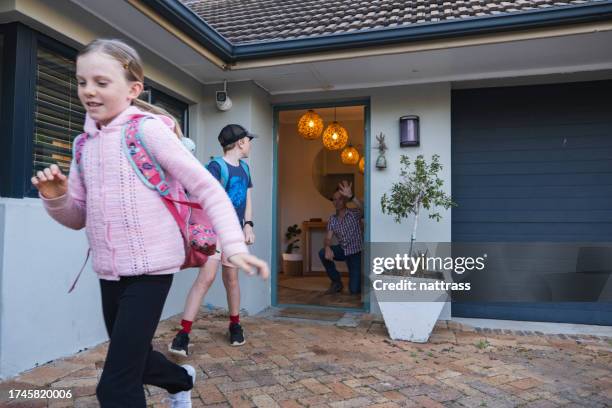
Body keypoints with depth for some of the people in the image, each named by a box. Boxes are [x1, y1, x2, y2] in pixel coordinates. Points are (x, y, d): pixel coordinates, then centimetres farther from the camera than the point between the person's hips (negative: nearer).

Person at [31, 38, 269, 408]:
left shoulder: (148, 129, -11)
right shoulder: (85, 143, 9)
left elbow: (208, 188, -14)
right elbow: (78, 217, 13)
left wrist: (234, 245, -23)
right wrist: (56, 197, -8)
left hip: (150, 269, -7)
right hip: (108, 272, 7)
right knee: (131, 360, 25)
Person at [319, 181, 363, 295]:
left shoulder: (354, 214, -16)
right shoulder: (332, 219, -1)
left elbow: (363, 210, -40)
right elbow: (328, 238, -8)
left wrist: (351, 196, -58)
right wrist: (327, 248, -33)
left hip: (356, 252, -4)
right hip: (343, 250, 4)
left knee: (354, 290, -11)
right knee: (323, 253, -25)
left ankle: (360, 278, 28)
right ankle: (336, 282, -4)